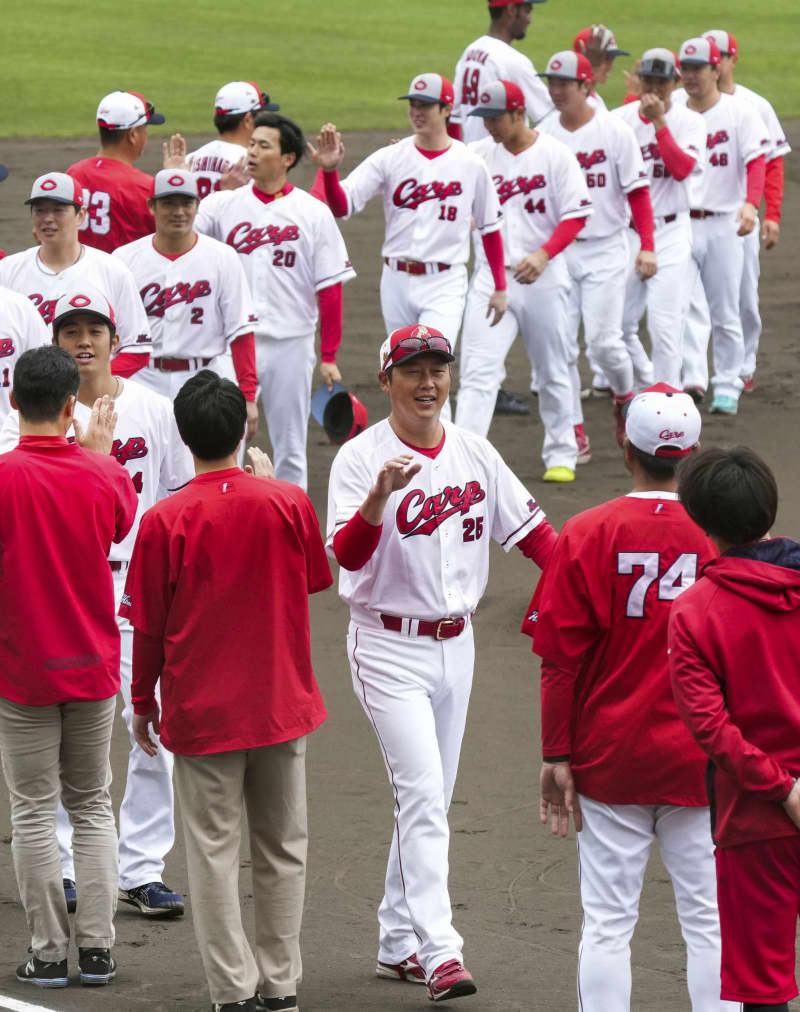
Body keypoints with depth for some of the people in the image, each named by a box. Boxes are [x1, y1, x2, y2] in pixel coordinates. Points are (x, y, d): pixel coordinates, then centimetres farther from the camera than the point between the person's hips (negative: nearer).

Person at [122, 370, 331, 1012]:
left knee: (214, 851, 5)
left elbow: (147, 625, -7)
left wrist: (144, 703, 8)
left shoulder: (165, 522, -14)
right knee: (282, 848, 13)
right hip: (283, 706, 2)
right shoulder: (288, 504, -8)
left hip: (201, 712, -2)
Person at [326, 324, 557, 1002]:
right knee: (422, 796, -15)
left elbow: (531, 530, 9)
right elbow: (347, 555, -25)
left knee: (431, 801, 13)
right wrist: (380, 496, -43)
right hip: (390, 647, -6)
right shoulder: (361, 458, -12)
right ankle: (439, 952, -21)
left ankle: (397, 944, 24)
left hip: (455, 645, 6)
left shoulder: (475, 455, 5)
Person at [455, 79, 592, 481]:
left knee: (552, 372, 11)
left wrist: (543, 255, -21)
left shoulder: (554, 154, -6)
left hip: (542, 279, -2)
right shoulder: (479, 155, 4)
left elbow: (576, 215, -8)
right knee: (478, 371, -9)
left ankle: (561, 455, 25)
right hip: (491, 278, 2)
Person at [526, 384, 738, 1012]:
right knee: (710, 921, 5)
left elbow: (562, 657, -5)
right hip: (704, 764, 1)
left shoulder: (587, 535, -6)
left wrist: (558, 754, 1)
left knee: (607, 923, 3)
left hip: (610, 758, -1)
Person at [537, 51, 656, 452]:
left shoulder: (614, 132, -6)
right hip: (557, 250, 3)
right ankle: (574, 434, 7)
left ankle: (625, 398, 23)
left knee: (603, 340, -8)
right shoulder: (543, 134, 3)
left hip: (605, 249, -3)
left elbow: (637, 191, -4)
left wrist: (646, 246, -11)